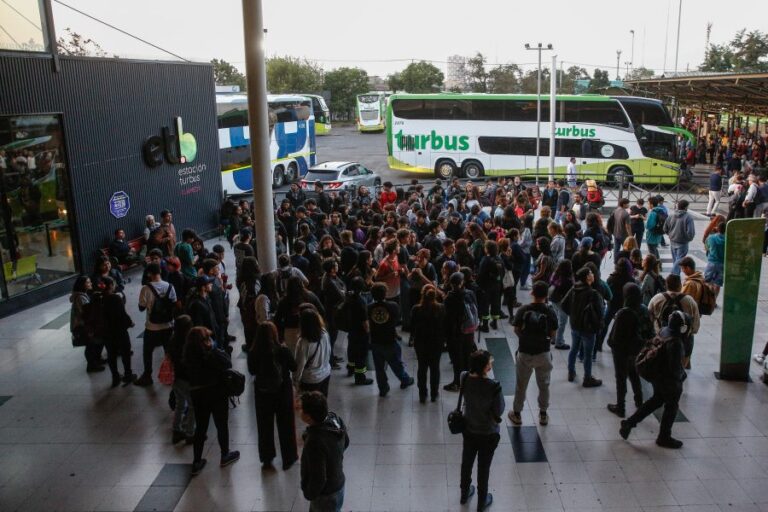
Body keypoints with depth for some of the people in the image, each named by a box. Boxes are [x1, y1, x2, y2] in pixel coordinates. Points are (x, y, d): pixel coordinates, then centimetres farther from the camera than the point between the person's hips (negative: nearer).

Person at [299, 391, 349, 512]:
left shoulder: (315, 443, -38)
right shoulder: (334, 419, -15)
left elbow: (318, 479, -28)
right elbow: (345, 442, 5)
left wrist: (309, 494, -10)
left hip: (325, 495, -8)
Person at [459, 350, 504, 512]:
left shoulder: (464, 378, -21)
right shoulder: (493, 386, -33)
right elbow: (499, 411, -19)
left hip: (468, 430, 4)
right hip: (488, 434, -4)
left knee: (467, 462, 26)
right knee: (484, 468, 18)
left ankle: (464, 494, 49)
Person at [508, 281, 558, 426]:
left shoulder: (523, 310, -14)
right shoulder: (550, 312, -12)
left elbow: (517, 330, -6)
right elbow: (553, 335, -5)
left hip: (524, 353, 0)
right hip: (543, 353, 1)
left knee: (521, 386, 14)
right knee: (543, 385, 18)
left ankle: (517, 414, 25)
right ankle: (543, 415, 30)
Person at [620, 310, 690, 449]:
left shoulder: (664, 332, -3)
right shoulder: (676, 343, -30)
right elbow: (675, 366, -28)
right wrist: (682, 375, -6)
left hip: (656, 375, 8)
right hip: (669, 380, -8)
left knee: (656, 400, 26)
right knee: (671, 406, 13)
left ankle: (629, 423, 23)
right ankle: (664, 437, 30)